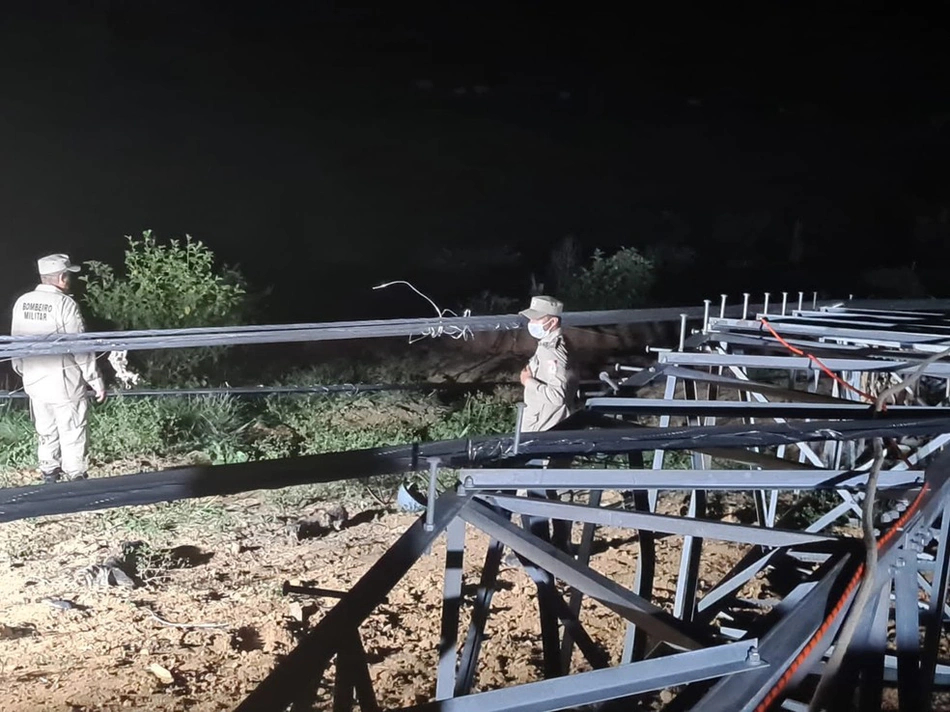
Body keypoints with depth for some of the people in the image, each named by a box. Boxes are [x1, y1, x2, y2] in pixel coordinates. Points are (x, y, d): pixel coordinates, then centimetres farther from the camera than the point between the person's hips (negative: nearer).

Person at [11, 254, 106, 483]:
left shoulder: (22, 303, 1)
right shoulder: (65, 304, -18)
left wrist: (23, 371, 26)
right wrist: (97, 382, -10)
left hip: (34, 381, 7)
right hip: (65, 383, -7)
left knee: (45, 433, 19)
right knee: (72, 435, 5)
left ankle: (49, 477, 31)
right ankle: (75, 479, 13)